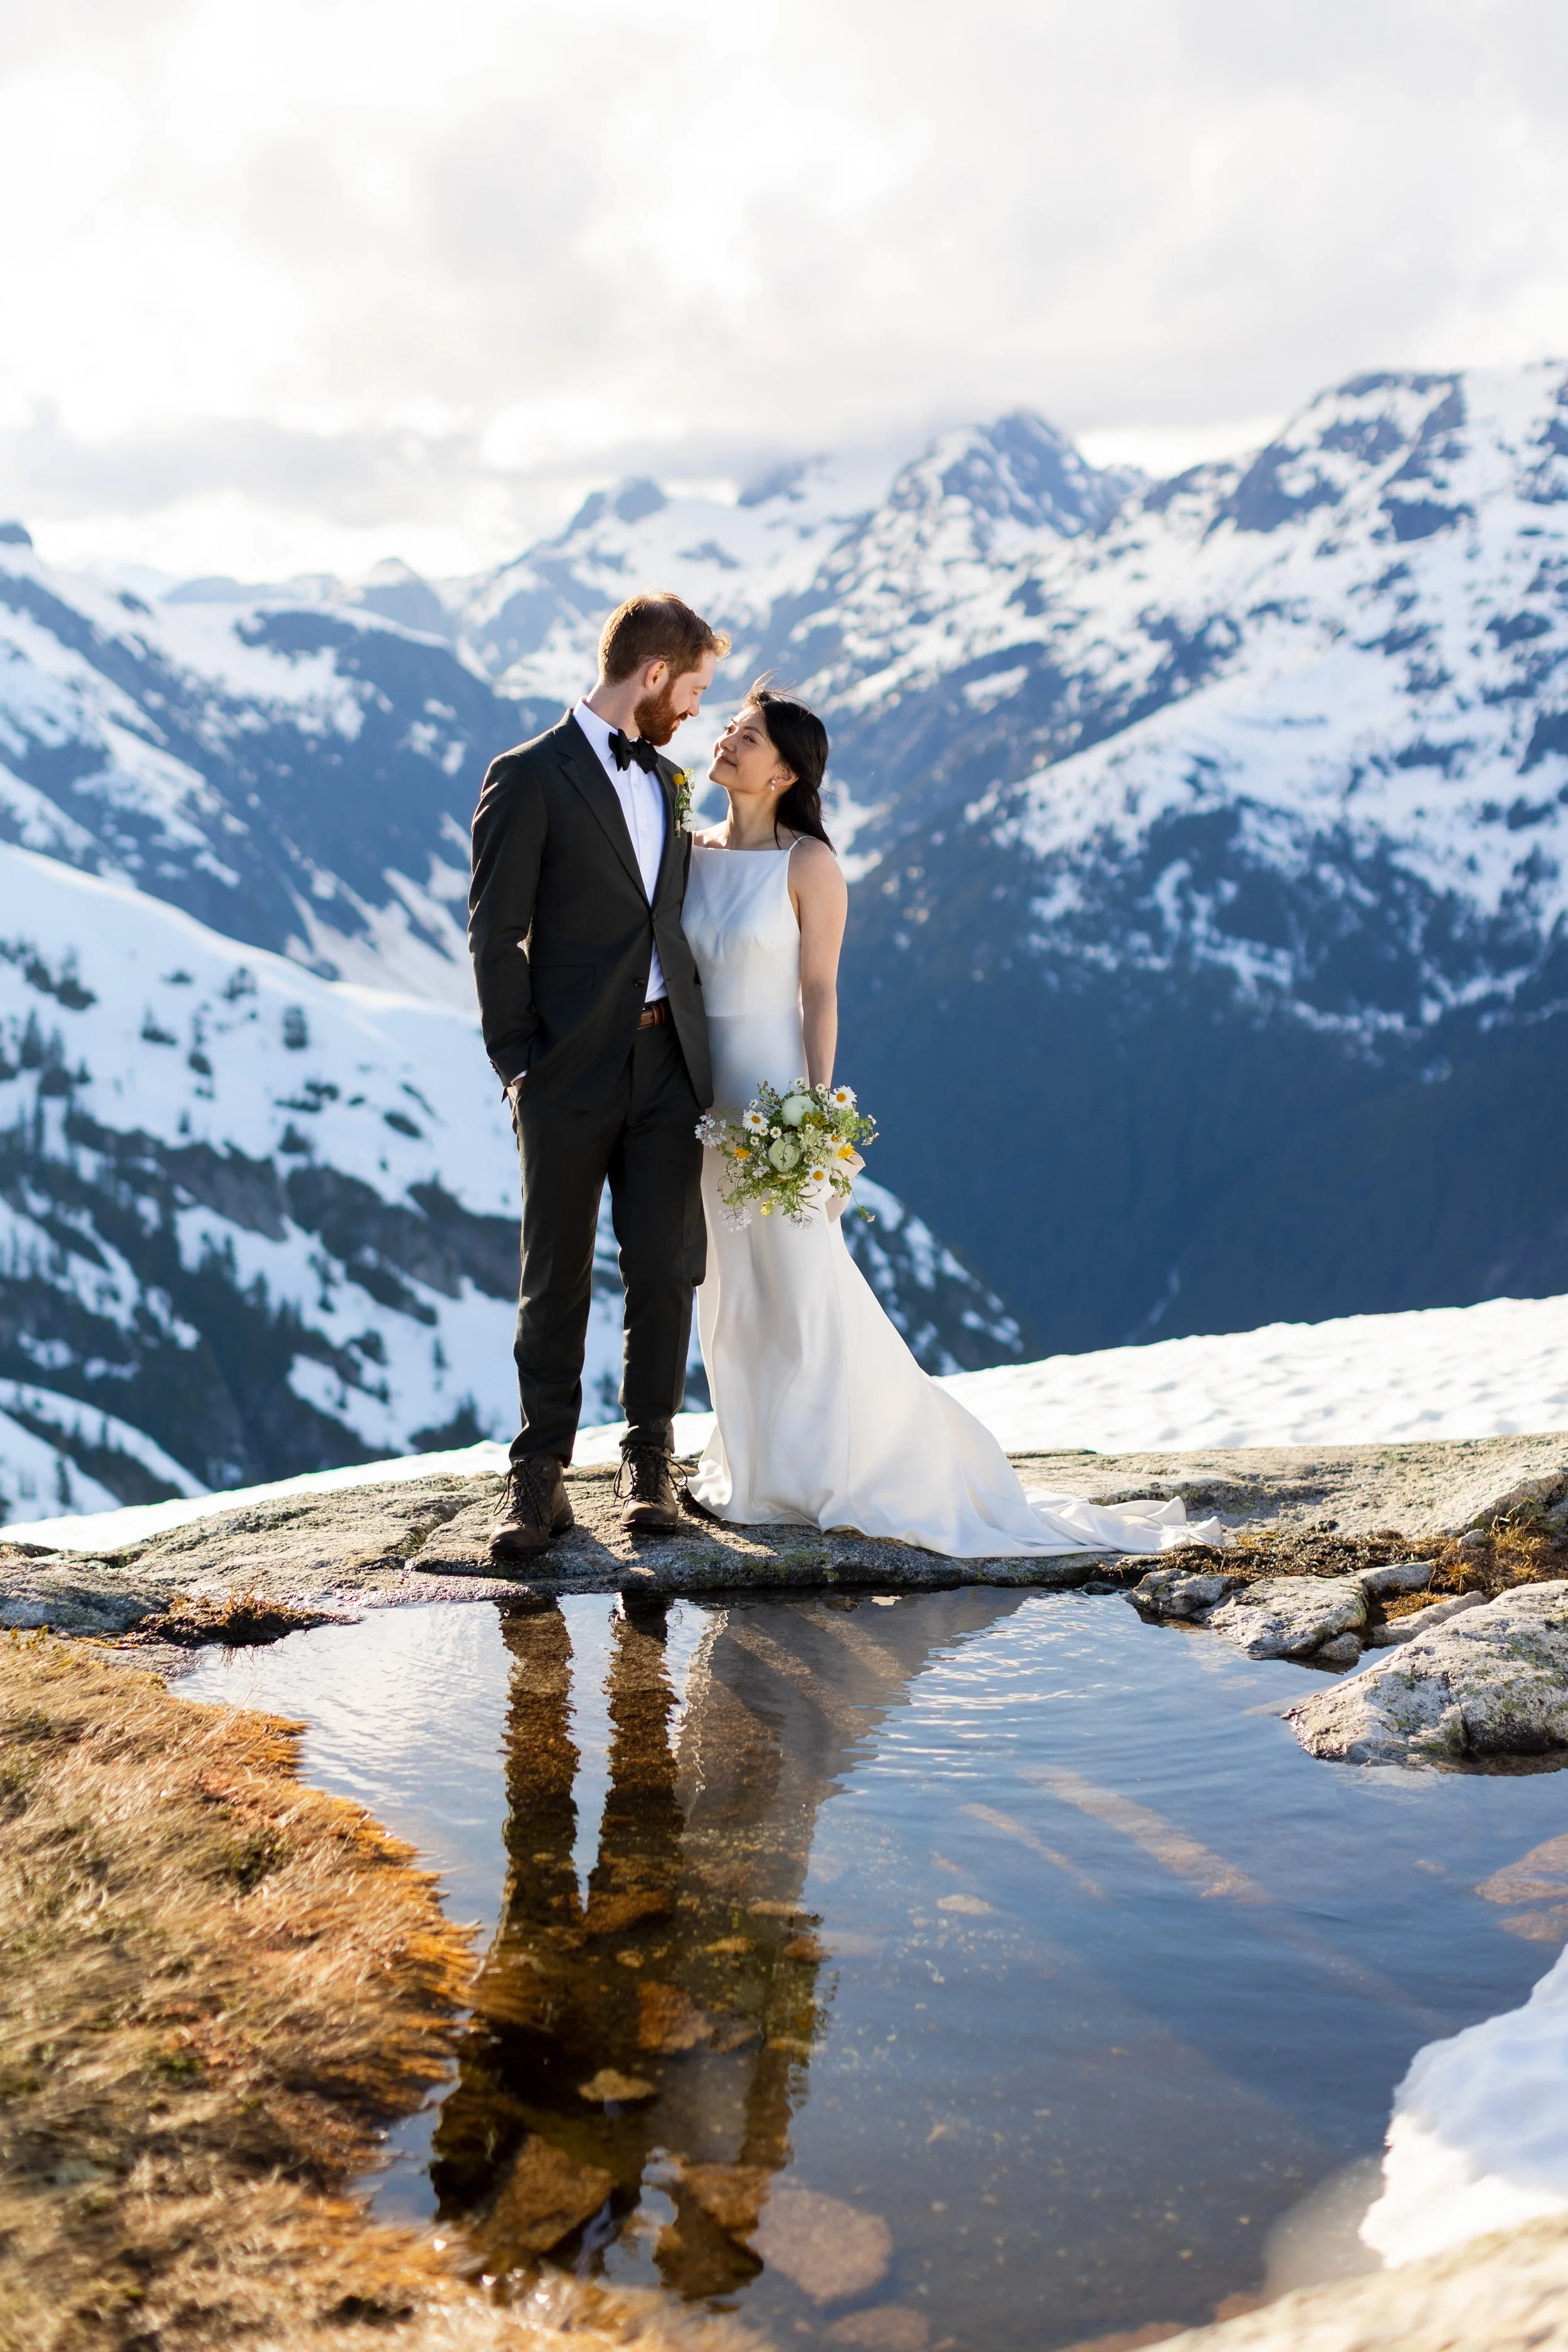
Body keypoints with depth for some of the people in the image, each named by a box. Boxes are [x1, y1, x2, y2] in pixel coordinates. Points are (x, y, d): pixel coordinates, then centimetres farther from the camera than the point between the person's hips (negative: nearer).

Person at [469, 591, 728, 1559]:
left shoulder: (666, 780, 16)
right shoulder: (530, 778, -5)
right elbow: (496, 934, -6)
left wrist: (700, 1042, 11)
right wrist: (520, 1062, -10)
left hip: (667, 1061, 5)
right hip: (572, 1071, -5)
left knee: (666, 1269, 5)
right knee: (557, 1280, 2)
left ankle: (650, 1461, 18)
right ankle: (540, 1479, 11)